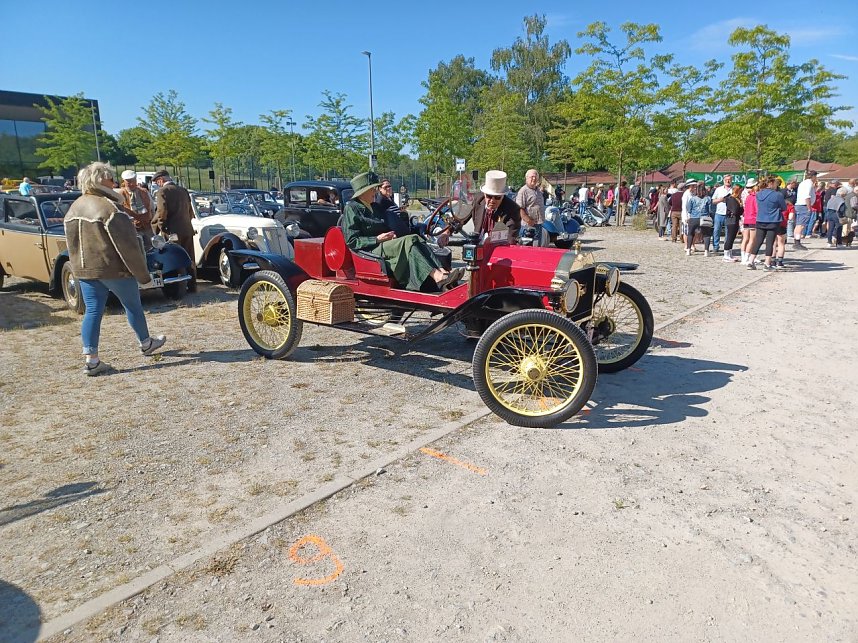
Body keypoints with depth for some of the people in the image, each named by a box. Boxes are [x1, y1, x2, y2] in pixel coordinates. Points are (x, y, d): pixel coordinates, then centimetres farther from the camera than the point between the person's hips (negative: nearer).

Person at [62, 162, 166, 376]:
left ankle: (91, 360, 4)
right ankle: (146, 343, 30)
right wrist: (142, 273, -13)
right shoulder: (108, 207, -16)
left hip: (84, 269, 7)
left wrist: (80, 266, 23)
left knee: (93, 311, 7)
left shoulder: (73, 208, 10)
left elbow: (72, 244, 16)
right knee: (133, 306, 12)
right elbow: (126, 245, -18)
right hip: (113, 269, -7)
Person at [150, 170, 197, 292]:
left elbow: (161, 212, -16)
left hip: (173, 232, -7)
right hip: (188, 230, 7)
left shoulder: (162, 191, -8)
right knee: (189, 259, 12)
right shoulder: (183, 190, 13)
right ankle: (191, 285, 18)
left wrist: (160, 227, -2)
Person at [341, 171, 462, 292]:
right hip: (369, 250, -8)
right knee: (408, 240, -29)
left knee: (415, 238, -19)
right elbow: (351, 241, -8)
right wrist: (377, 239, -15)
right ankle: (437, 277, -44)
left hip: (385, 244, 8)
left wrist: (391, 234, 5)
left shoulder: (375, 208, 25)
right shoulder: (351, 209, -1)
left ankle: (442, 272, -38)